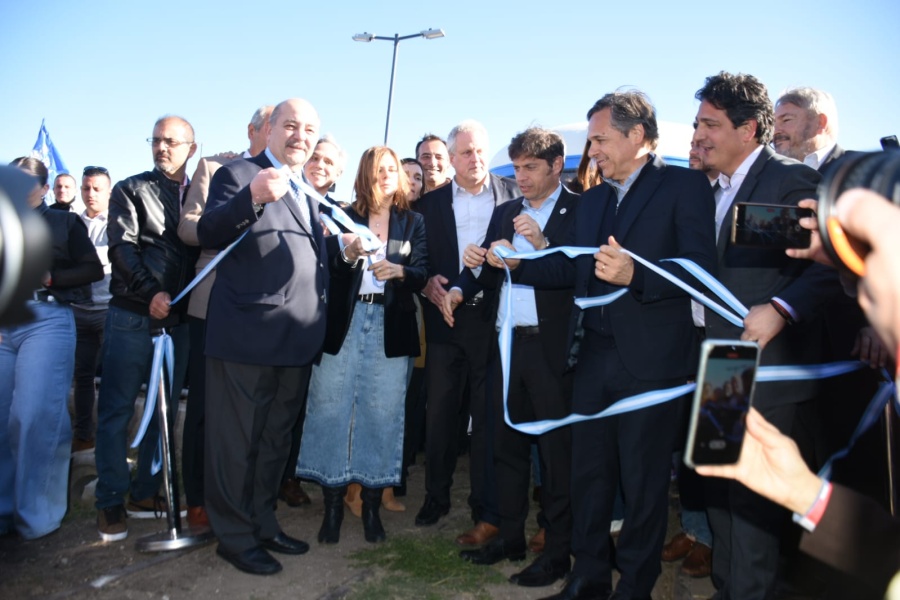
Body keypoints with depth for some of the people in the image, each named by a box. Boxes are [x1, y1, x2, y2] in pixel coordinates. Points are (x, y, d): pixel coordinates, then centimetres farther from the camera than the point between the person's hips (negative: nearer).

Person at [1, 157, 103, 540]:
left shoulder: (65, 223, 9)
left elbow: (93, 270, 3)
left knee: (35, 416, -8)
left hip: (46, 321, -4)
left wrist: (46, 277, -8)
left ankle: (35, 514, 3)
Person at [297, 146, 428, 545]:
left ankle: (372, 505, 15)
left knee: (382, 414, 2)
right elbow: (328, 274, 3)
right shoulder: (346, 219, 9)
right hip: (345, 324, 0)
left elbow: (422, 274, 1)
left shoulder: (414, 223, 11)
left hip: (391, 328, 0)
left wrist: (399, 271, -19)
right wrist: (347, 257, -16)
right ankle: (333, 506, 11)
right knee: (331, 410, -1)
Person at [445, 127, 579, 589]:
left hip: (551, 347, -6)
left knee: (556, 449, 4)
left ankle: (557, 551, 17)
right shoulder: (505, 213, 16)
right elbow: (491, 274, 11)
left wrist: (543, 246, -25)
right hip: (505, 344, 6)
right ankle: (510, 536, 28)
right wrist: (462, 286, -9)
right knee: (506, 443, 13)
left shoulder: (580, 211, -2)